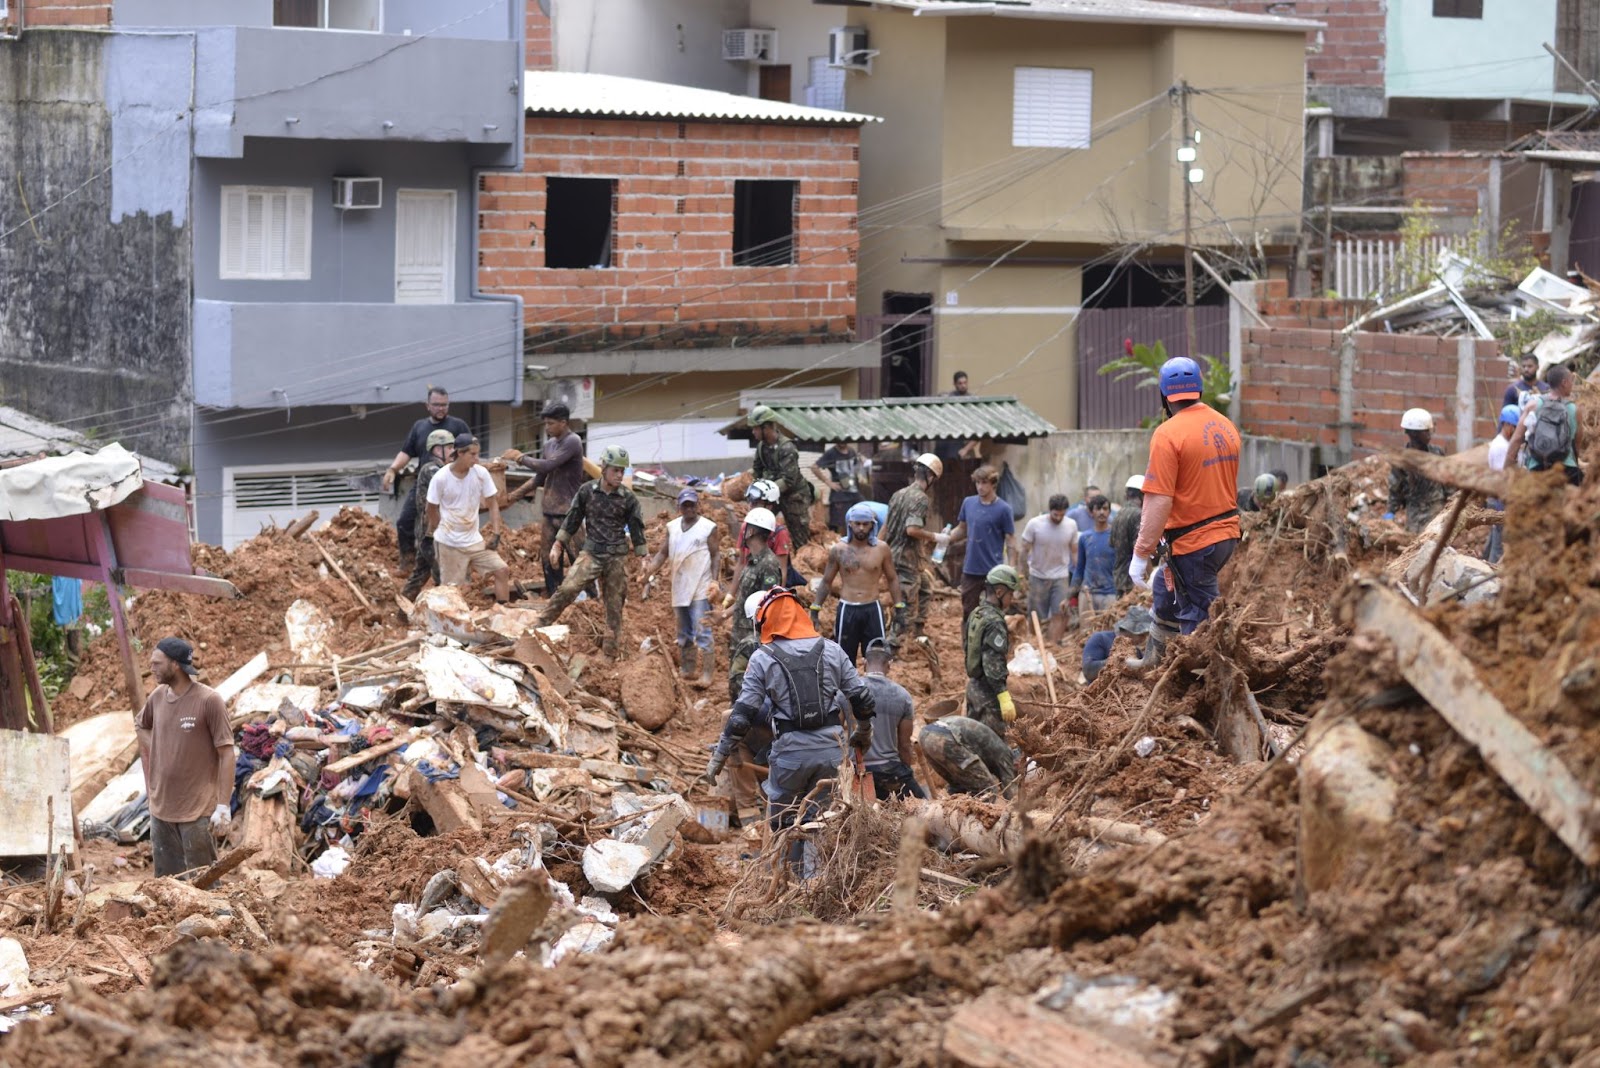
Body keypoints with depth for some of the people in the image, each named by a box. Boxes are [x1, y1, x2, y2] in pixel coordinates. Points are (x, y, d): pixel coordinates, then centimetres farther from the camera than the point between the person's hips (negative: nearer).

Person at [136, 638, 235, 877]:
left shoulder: (208, 701, -14)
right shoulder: (157, 697, 4)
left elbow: (226, 754, -13)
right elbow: (142, 727, 25)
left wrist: (223, 806, -17)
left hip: (197, 812, -6)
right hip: (161, 809, 6)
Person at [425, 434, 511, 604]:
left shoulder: (481, 473, -8)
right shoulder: (441, 478, -17)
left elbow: (492, 503, 1)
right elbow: (432, 509, -3)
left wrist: (496, 533, -8)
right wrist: (439, 532, 6)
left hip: (475, 540, 4)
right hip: (449, 542, -4)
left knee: (502, 570, -5)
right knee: (451, 588, 0)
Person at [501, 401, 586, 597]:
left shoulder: (572, 442, -12)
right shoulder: (549, 445, 12)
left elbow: (547, 466, -21)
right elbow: (539, 479, 19)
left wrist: (520, 457, -8)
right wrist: (514, 496, 17)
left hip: (568, 510, -8)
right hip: (548, 510, 8)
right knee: (549, 559, 9)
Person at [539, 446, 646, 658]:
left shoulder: (628, 498, -3)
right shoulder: (587, 490, -3)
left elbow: (637, 529, 5)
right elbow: (573, 519, 6)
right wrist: (558, 545, 6)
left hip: (617, 557, 1)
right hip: (591, 553, -1)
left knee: (615, 605, 4)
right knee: (567, 589, -19)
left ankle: (610, 653, 12)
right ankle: (539, 626, -12)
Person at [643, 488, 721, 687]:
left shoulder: (709, 528, -4)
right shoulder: (672, 528, 11)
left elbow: (716, 555, -4)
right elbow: (663, 553, 11)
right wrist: (651, 569, -8)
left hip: (700, 590, -6)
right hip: (679, 589, 6)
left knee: (702, 633, -11)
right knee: (684, 633, 15)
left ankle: (706, 674, -11)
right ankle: (686, 669, 25)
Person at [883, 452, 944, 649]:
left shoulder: (898, 494, 10)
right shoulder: (921, 499, -16)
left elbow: (886, 527, 14)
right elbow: (912, 529, -26)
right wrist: (935, 537, -13)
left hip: (892, 553, 9)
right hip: (908, 558, -9)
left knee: (926, 585, 29)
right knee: (906, 605, -3)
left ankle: (918, 633, 35)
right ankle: (892, 647, -3)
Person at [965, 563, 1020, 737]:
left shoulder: (975, 615, 7)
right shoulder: (994, 623, -21)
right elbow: (993, 665, -25)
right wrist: (1004, 699, -25)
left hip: (973, 685, 10)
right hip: (989, 691, -10)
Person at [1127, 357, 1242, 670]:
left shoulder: (1168, 434, -19)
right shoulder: (1226, 426, 5)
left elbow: (1159, 502, -23)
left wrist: (1141, 554, -19)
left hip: (1194, 541, -9)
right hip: (1227, 534, 9)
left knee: (1197, 616, 1)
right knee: (1165, 589, 28)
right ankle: (1153, 659, 42)